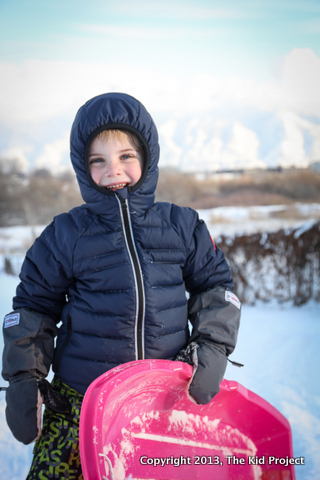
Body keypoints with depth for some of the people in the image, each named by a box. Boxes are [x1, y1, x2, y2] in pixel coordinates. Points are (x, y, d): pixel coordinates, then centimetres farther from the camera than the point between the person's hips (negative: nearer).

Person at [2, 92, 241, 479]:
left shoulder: (182, 226, 4)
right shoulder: (65, 235, 0)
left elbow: (216, 286, 13)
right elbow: (33, 307, 7)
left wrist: (213, 348, 0)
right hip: (79, 400, -1)